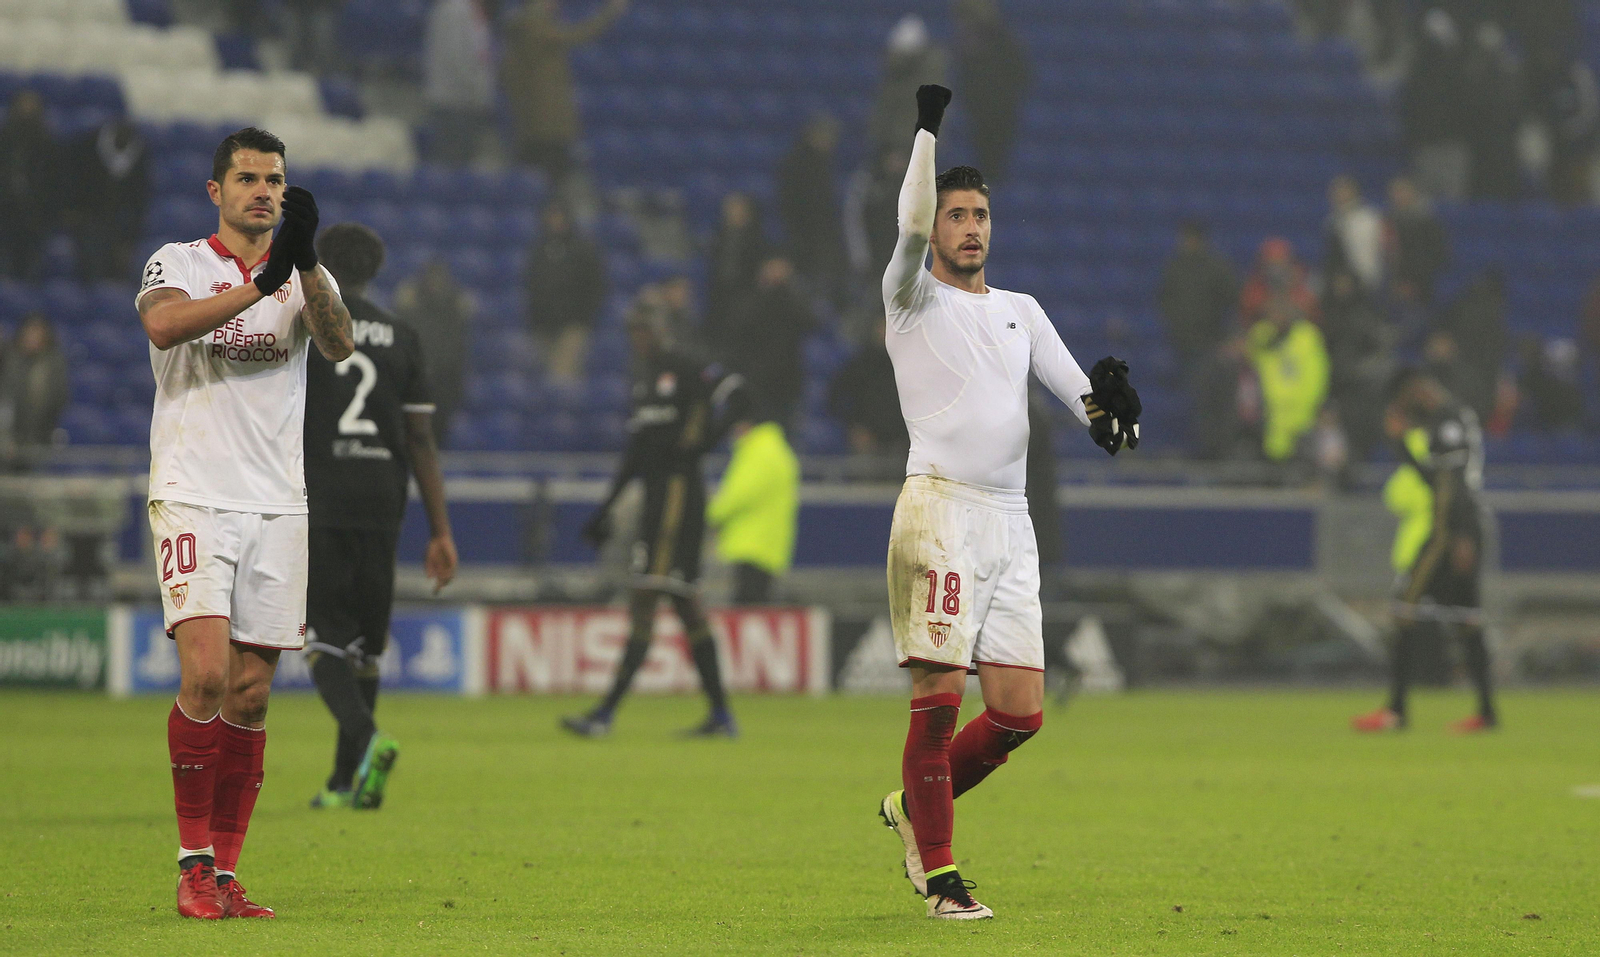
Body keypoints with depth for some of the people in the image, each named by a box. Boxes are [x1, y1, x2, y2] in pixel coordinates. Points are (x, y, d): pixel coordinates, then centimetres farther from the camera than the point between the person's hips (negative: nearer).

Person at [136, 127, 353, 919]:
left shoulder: (305, 276, 12)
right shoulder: (177, 262, 3)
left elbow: (339, 345, -9)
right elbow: (163, 325, -20)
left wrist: (304, 261, -25)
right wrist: (261, 282, -28)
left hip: (277, 503, 4)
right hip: (193, 493, -4)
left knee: (250, 692, 3)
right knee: (205, 673, -18)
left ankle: (225, 874, 8)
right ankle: (193, 863, -9)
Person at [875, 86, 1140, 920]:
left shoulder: (1020, 311, 22)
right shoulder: (913, 298, 6)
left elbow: (1074, 385, 14)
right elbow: (912, 225, -13)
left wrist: (1103, 404, -9)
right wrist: (928, 128, -17)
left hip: (1009, 522, 6)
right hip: (940, 506, -6)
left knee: (1020, 711, 1)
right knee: (939, 694, -12)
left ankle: (913, 806, 24)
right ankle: (937, 873, -6)